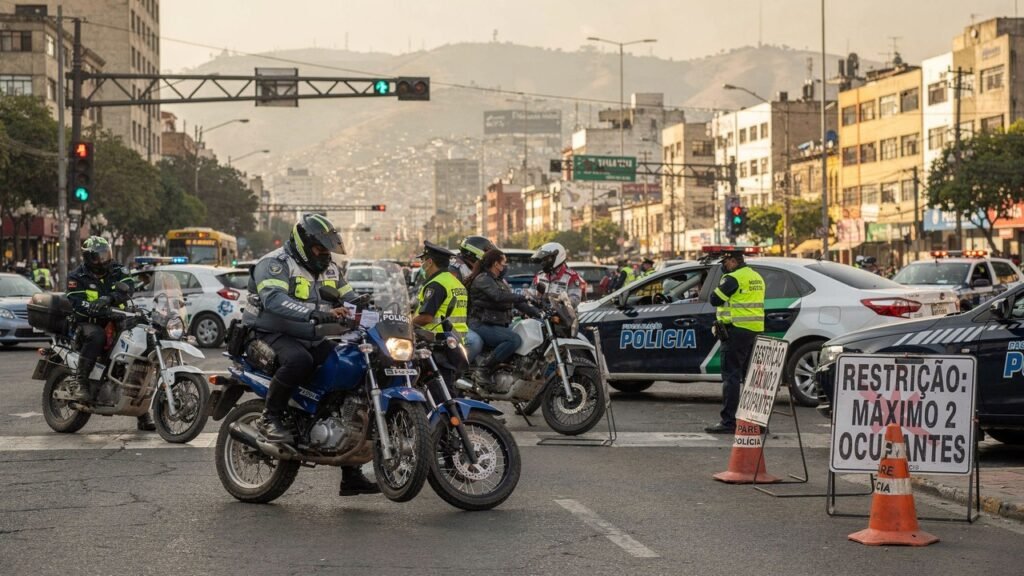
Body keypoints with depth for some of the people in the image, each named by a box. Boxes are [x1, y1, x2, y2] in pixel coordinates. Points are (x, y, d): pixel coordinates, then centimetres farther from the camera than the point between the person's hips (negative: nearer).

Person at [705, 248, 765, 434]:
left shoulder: (733, 278, -13)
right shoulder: (757, 278, 16)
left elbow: (715, 300, -12)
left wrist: (721, 284, 4)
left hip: (737, 331, -9)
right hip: (755, 332, 9)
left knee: (731, 376, -7)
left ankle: (728, 422, -10)